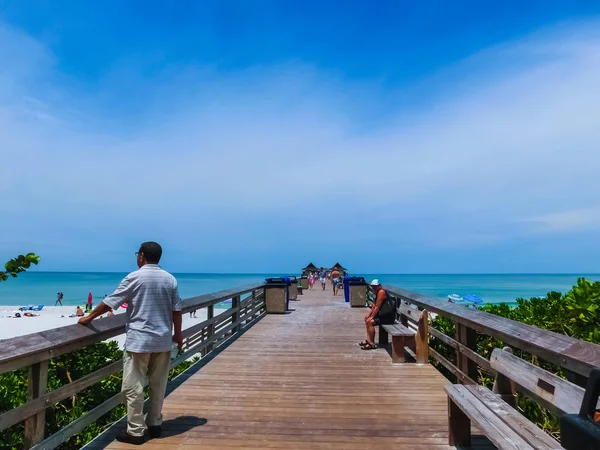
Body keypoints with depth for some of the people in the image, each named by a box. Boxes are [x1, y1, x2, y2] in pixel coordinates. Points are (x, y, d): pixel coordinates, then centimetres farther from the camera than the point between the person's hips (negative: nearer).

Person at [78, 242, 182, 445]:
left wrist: (89, 317, 13)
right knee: (158, 386, 14)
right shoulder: (170, 279, 2)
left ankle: (135, 431, 9)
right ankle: (155, 424, 25)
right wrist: (178, 334, 14)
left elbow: (109, 302, -2)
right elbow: (176, 311, 4)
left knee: (134, 387, 4)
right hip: (163, 341, 5)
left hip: (138, 340, -5)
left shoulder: (134, 278, -8)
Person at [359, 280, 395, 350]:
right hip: (383, 314, 11)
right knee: (367, 320, 15)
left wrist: (371, 317, -13)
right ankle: (368, 340, 14)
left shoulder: (381, 292, -15)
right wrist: (368, 315, 12)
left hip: (388, 317, -11)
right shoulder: (378, 292, 16)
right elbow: (374, 306, 21)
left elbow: (377, 307, -17)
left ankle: (372, 344, -13)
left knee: (369, 322, -21)